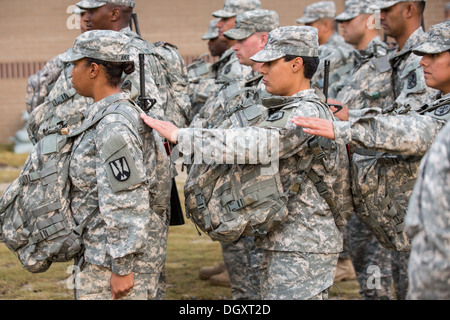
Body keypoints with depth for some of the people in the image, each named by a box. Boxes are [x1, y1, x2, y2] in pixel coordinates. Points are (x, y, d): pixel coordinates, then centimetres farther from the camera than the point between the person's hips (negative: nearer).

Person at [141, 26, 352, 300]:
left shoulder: (307, 114, -18)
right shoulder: (292, 110, 16)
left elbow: (253, 142, -29)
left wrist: (179, 135, -26)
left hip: (303, 248, -10)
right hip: (283, 243, 10)